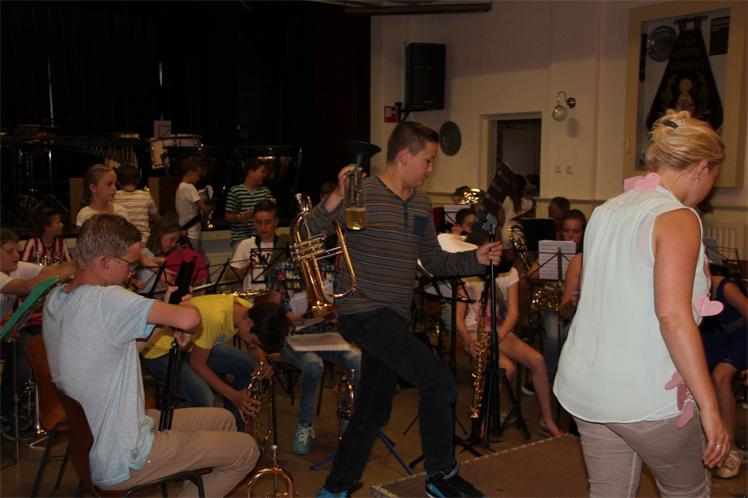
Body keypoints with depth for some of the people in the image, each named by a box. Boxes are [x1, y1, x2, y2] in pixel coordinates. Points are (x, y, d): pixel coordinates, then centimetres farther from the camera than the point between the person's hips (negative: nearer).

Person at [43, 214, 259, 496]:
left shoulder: (56, 299, 2)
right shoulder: (106, 299, -27)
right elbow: (190, 319, -36)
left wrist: (163, 310, -1)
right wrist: (179, 308, -12)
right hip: (121, 465, -9)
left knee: (223, 419, 19)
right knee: (246, 450, 2)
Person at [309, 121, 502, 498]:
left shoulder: (421, 204, 10)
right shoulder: (362, 194, -12)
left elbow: (434, 261, 17)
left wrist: (475, 259, 2)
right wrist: (335, 199, -33)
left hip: (393, 317, 8)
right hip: (364, 312, -8)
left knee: (373, 411, 15)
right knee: (439, 382, -14)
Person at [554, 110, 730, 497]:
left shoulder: (607, 210, 10)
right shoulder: (677, 218, -14)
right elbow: (673, 315, -23)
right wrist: (709, 405, -21)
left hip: (584, 386, 7)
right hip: (645, 394, -7)